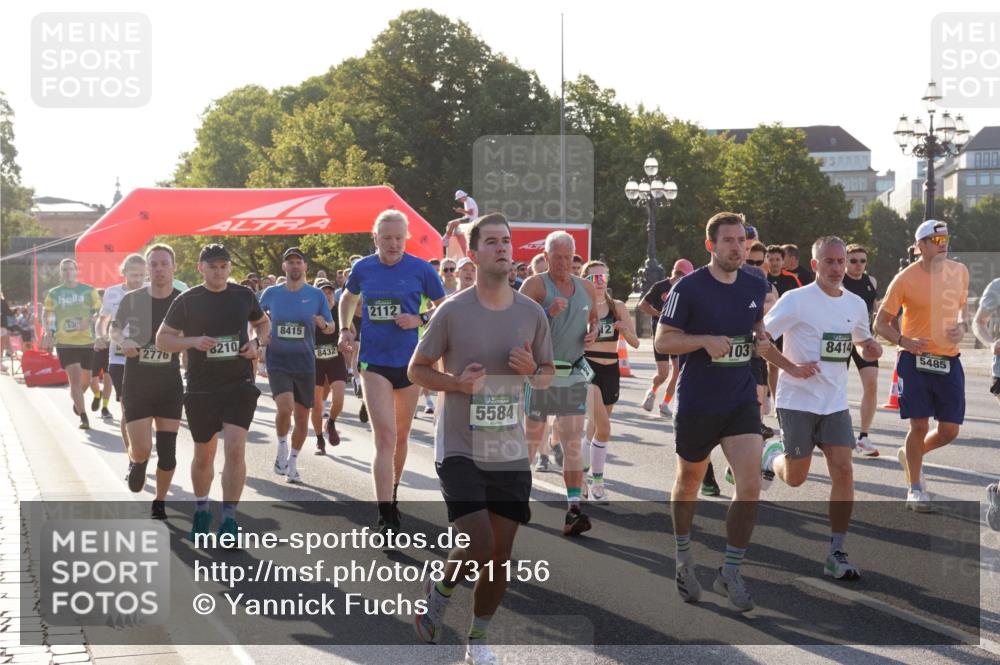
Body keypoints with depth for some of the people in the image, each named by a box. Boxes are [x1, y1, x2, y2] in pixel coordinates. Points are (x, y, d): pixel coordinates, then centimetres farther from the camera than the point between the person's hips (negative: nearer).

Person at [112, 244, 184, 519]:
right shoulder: (131, 299, -4)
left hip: (170, 385, 0)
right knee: (141, 450, -8)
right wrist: (123, 342, -9)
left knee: (167, 450, 0)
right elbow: (115, 330, 11)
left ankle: (160, 502, 20)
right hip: (136, 384, 0)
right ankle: (136, 463, 30)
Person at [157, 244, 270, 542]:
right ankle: (201, 510, 35)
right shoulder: (187, 301, -3)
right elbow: (162, 339, 0)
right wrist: (194, 341, -17)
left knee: (235, 449, -15)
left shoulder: (244, 296, 3)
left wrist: (257, 342, -1)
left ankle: (229, 518, -8)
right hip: (201, 388, 0)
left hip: (239, 384, 0)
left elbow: (263, 323, 20)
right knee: (204, 454, 12)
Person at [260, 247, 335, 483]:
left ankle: (292, 462, 25)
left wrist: (323, 324, -16)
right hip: (278, 362, -1)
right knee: (285, 407, -23)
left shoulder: (316, 295, 0)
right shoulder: (272, 293, 2)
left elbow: (331, 328, 5)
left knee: (302, 417, 6)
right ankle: (282, 446, 4)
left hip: (305, 364, 1)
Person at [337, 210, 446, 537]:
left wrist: (420, 320, -14)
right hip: (374, 362, -1)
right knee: (385, 436, -13)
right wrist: (345, 329, 8)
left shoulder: (421, 269, -5)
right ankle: (386, 516, -16)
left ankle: (392, 493, 38)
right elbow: (348, 298, 22)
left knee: (401, 437, 15)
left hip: (409, 362, 1)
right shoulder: (362, 269, 1)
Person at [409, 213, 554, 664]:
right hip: (460, 451, -4)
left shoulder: (532, 313, 3)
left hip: (510, 454, 4)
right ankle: (438, 593, 16)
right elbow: (417, 370, 0)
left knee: (501, 552, 6)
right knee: (479, 544, -16)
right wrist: (457, 382, -18)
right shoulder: (453, 311, -7)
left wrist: (533, 371, -9)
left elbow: (548, 372, 15)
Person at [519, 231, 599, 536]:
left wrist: (593, 332, 6)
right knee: (532, 439, 7)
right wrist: (548, 312, -28)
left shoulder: (587, 289, 10)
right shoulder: (535, 285, -6)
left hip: (574, 375, 4)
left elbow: (594, 317, 28)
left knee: (573, 443, -4)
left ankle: (574, 510, -9)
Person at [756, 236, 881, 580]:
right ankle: (773, 454, 41)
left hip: (835, 402, 4)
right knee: (795, 478, 4)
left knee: (843, 471, -8)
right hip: (797, 399, -4)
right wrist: (792, 367, -18)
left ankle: (836, 553, 0)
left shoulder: (855, 304, 5)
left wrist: (870, 348, -2)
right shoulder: (797, 300, -12)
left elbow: (862, 341, 22)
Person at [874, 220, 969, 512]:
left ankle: (911, 456, 33)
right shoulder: (905, 279, -8)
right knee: (920, 426, -6)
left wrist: (962, 327, 0)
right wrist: (904, 341, -20)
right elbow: (881, 322, -3)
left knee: (950, 430, 3)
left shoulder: (960, 272, 6)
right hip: (915, 359, -4)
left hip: (948, 361, 4)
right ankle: (915, 488, 12)